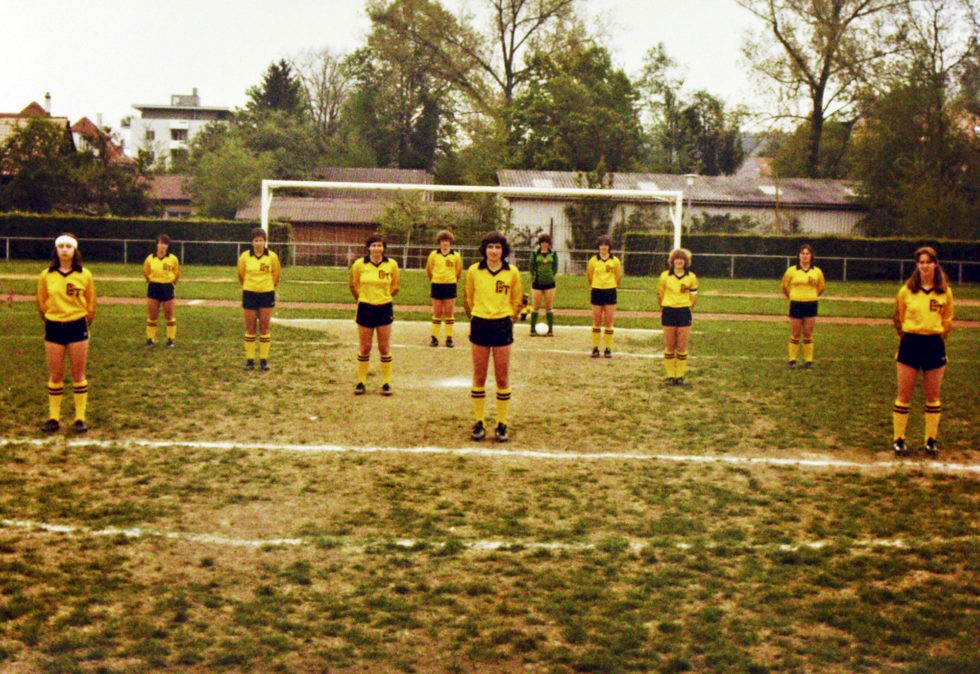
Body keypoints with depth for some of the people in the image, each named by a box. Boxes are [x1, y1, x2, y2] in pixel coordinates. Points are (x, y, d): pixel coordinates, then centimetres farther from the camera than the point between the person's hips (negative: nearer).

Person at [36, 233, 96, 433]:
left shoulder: (85, 275, -3)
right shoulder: (46, 276, -2)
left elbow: (91, 304, 6)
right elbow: (41, 303, 10)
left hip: (77, 327, -1)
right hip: (54, 327, 1)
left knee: (78, 374, 4)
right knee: (55, 375, 5)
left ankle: (80, 418, 10)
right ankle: (53, 418, 13)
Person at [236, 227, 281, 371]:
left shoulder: (272, 256, -5)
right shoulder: (245, 256, -4)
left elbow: (276, 274, 10)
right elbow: (241, 274, 12)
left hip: (267, 294, 0)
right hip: (250, 294, 0)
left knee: (265, 327, 2)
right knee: (250, 327, 2)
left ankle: (264, 359, 8)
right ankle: (249, 359, 8)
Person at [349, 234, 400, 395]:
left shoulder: (391, 264, -5)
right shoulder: (359, 264, -7)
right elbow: (354, 286, 10)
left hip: (384, 308, 0)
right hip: (365, 308, 0)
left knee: (384, 347, 4)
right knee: (364, 347, 5)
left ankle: (386, 383, 12)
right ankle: (361, 383, 14)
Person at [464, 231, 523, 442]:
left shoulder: (512, 272, -2)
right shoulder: (473, 271, -2)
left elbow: (517, 300, 10)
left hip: (502, 326, 0)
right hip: (480, 325, 0)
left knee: (502, 377, 2)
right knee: (479, 376, 5)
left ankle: (502, 424, 10)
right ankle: (479, 423, 13)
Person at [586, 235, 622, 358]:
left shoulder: (615, 261, 0)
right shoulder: (593, 260, 0)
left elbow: (618, 276, 12)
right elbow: (589, 275, 12)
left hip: (610, 291, 0)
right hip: (597, 291, 0)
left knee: (609, 322, 1)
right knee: (596, 321, 3)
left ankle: (608, 349, 6)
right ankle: (595, 348, 8)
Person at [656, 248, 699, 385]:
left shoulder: (691, 277, 1)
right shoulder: (665, 276, 0)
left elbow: (694, 296, 12)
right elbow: (660, 293, 11)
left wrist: (687, 307, 11)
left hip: (684, 312, 0)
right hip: (668, 312, 0)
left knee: (682, 347, 0)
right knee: (669, 346, 2)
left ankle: (680, 375, 8)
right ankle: (670, 375, 9)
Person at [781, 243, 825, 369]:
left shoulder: (817, 272, 1)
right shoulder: (791, 271, -3)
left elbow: (821, 288, 16)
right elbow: (785, 287, 10)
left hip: (811, 305, 1)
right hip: (796, 304, -1)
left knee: (808, 334, 4)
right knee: (795, 334, 3)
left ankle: (809, 360, 11)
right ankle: (792, 359, 12)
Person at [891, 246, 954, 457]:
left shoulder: (945, 292, 0)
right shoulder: (907, 290, -2)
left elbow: (948, 319, 13)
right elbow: (899, 318, 10)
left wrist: (938, 335, 11)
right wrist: (905, 335, 11)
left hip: (934, 345, 1)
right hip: (910, 343, -1)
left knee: (933, 396, 6)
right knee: (904, 394, 2)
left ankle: (931, 441, 16)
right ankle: (898, 440, 10)